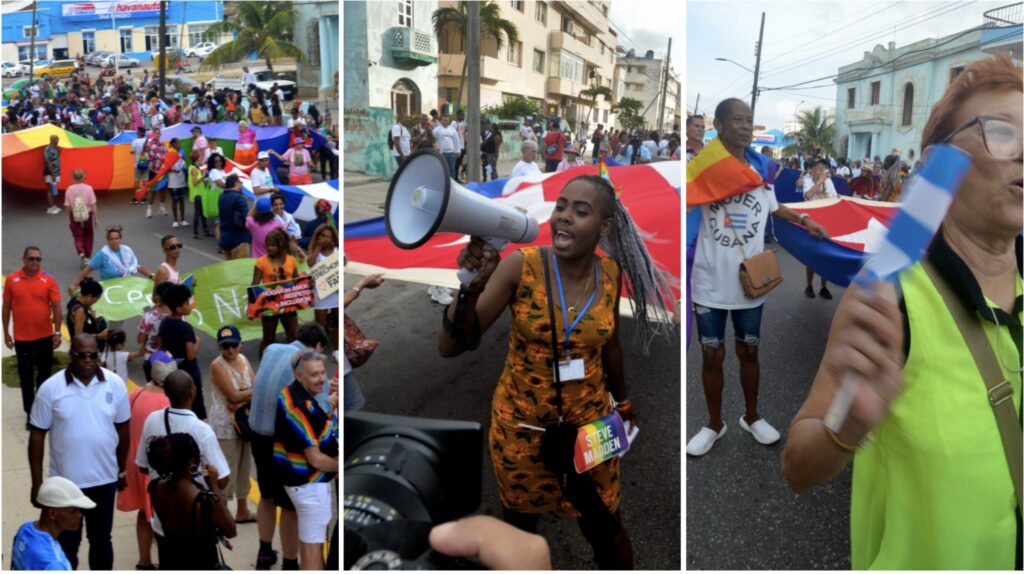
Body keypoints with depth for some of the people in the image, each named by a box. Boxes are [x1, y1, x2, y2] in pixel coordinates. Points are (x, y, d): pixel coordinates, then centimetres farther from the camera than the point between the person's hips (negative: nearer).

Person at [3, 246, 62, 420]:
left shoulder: (49, 280, -5)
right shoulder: (12, 279, -3)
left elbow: (56, 307, -3)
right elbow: (6, 307, 3)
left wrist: (57, 332, -7)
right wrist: (6, 333, 4)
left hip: (45, 336, 0)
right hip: (22, 338, 0)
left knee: (44, 374, 13)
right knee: (25, 376, 5)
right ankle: (30, 413, 15)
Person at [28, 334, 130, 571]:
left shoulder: (115, 384, -7)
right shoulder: (51, 388, -11)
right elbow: (37, 435, -5)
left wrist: (122, 469, 10)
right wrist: (37, 482, -5)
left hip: (104, 478, 2)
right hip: (65, 481, -1)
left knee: (101, 540, 18)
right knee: (66, 543, 13)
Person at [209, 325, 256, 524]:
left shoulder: (243, 359, 5)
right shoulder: (217, 365, -15)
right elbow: (234, 396, -21)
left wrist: (244, 400, -18)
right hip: (225, 425, -7)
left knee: (243, 468, 17)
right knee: (226, 471, -6)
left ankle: (242, 511, 30)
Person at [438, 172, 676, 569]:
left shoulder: (611, 272, -9)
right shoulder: (520, 267, -19)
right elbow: (450, 347, -23)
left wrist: (623, 401, 23)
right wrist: (471, 286, -40)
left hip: (589, 425, 2)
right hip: (520, 426, -2)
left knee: (607, 531, 16)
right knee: (520, 527, 20)